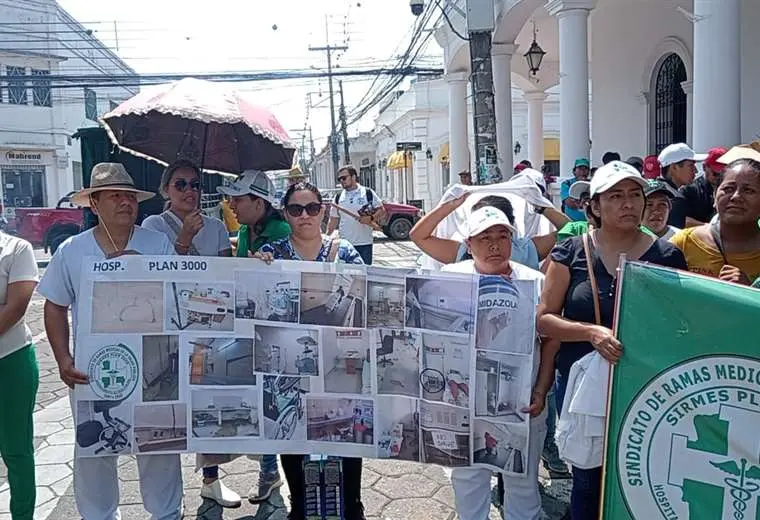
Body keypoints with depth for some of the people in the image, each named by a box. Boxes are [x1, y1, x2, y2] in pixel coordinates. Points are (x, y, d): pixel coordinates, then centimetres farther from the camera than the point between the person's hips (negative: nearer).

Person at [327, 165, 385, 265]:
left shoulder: (368, 193, 2)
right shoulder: (338, 197, 9)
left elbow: (382, 211, 2)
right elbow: (333, 220, 12)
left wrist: (371, 218, -16)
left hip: (364, 244, -2)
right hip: (344, 244, 2)